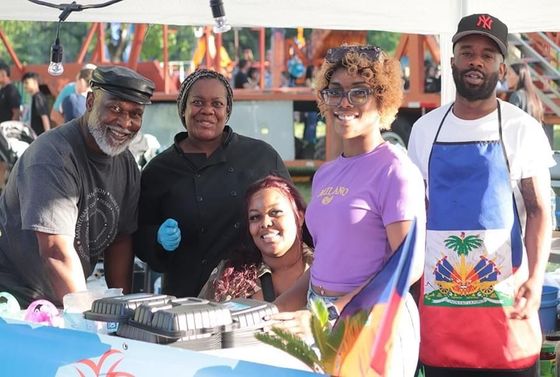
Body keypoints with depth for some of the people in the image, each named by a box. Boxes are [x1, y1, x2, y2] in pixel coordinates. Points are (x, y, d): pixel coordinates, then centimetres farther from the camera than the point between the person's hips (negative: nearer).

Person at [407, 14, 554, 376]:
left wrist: (536, 278, -17)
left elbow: (539, 211, -2)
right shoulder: (425, 129, 9)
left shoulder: (522, 128, -1)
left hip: (504, 299, -3)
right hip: (438, 296, 3)